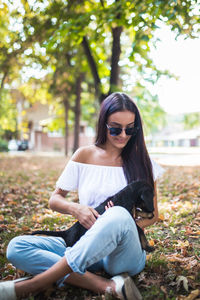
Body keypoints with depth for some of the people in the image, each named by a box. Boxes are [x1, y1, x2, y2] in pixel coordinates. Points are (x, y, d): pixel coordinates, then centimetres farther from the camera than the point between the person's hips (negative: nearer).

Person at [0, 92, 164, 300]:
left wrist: (124, 223, -13)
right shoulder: (85, 156, 6)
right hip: (85, 248, 2)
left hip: (125, 254, -1)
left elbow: (153, 215, 9)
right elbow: (54, 199, 10)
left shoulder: (141, 162, 5)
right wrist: (75, 208, -14)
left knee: (119, 215, -37)